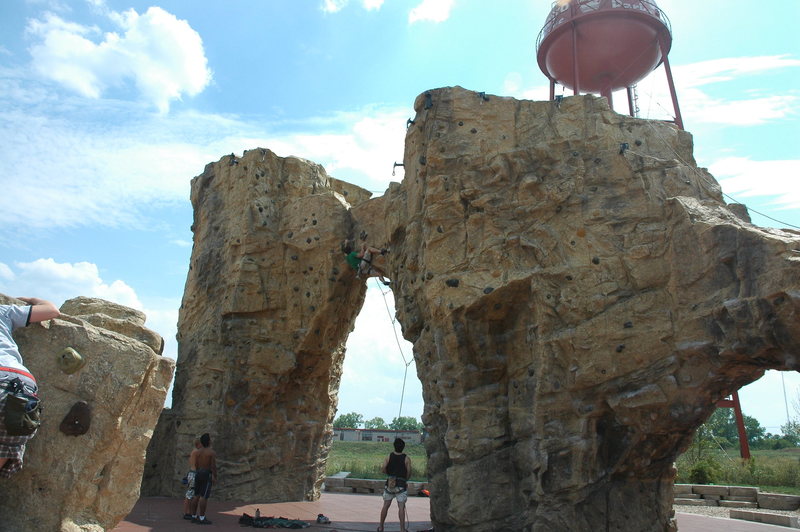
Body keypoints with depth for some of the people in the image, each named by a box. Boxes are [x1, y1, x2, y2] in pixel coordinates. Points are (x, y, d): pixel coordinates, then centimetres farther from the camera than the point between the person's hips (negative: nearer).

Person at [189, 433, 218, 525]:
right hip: (207, 475, -7)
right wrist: (215, 477, -8)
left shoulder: (198, 452, 7)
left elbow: (196, 464, 7)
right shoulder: (212, 452, -11)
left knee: (197, 496, 10)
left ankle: (194, 517, 13)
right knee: (204, 496, -6)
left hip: (198, 474, 7)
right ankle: (202, 518, -6)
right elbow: (213, 466, -14)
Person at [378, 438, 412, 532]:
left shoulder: (389, 456, -1)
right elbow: (409, 472, -8)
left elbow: (383, 469, -7)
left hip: (389, 484, 2)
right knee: (401, 507, 0)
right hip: (401, 485, -2)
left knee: (386, 506, 12)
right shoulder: (406, 458, -6)